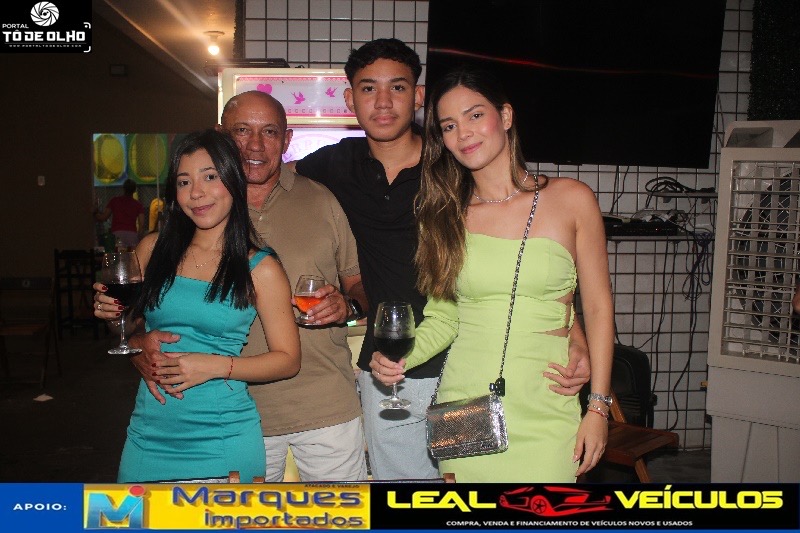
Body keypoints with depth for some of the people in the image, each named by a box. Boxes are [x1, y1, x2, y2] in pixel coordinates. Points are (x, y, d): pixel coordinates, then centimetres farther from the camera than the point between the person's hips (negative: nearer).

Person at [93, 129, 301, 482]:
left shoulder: (260, 269, -6)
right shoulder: (153, 250, 4)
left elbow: (288, 360, -4)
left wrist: (216, 365, -15)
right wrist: (114, 315, -4)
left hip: (222, 438, -3)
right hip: (149, 435, 3)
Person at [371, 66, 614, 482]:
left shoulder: (571, 199, -1)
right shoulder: (445, 214, 5)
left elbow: (598, 307, 2)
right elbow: (442, 317, 8)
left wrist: (598, 407, -1)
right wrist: (396, 358, -11)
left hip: (544, 413, -1)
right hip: (462, 407, 2)